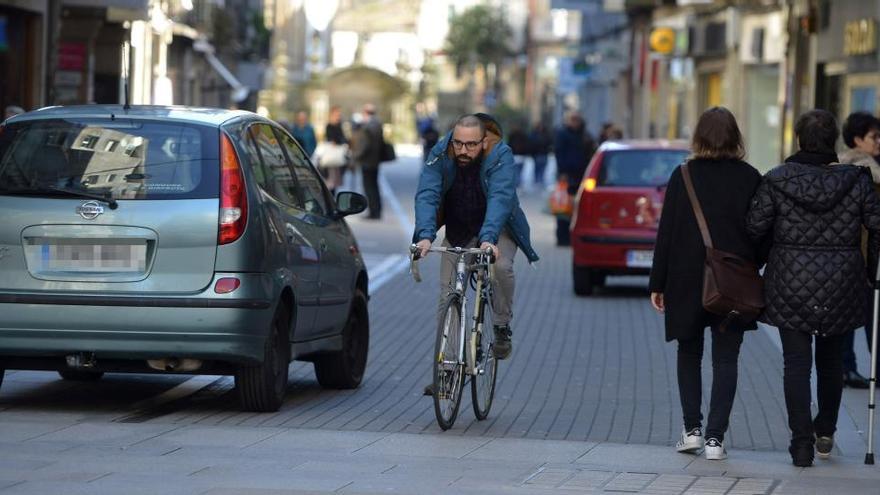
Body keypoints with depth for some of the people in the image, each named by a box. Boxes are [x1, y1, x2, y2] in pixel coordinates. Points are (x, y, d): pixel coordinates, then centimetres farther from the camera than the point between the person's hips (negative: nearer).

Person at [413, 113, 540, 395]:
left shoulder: (500, 156, -27)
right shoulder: (440, 156, -20)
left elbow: (500, 197, -40)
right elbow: (427, 195, -31)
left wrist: (489, 238, -56)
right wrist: (426, 235, -48)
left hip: (497, 229, -3)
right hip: (458, 231, 3)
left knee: (501, 267, -32)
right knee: (448, 295, -5)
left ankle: (502, 328, -8)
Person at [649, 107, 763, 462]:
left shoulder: (683, 176, -4)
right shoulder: (749, 178, -3)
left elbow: (666, 232, -2)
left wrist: (657, 284, 3)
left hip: (687, 280, 0)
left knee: (689, 353, 16)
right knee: (725, 359, 4)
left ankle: (692, 429, 11)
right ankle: (715, 437, -2)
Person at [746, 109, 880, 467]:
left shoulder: (776, 181, -7)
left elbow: (754, 228, -6)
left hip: (791, 287, -1)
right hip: (841, 289, 1)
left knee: (796, 363, 2)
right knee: (831, 360, 20)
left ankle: (802, 443, -6)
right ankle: (825, 433, 30)